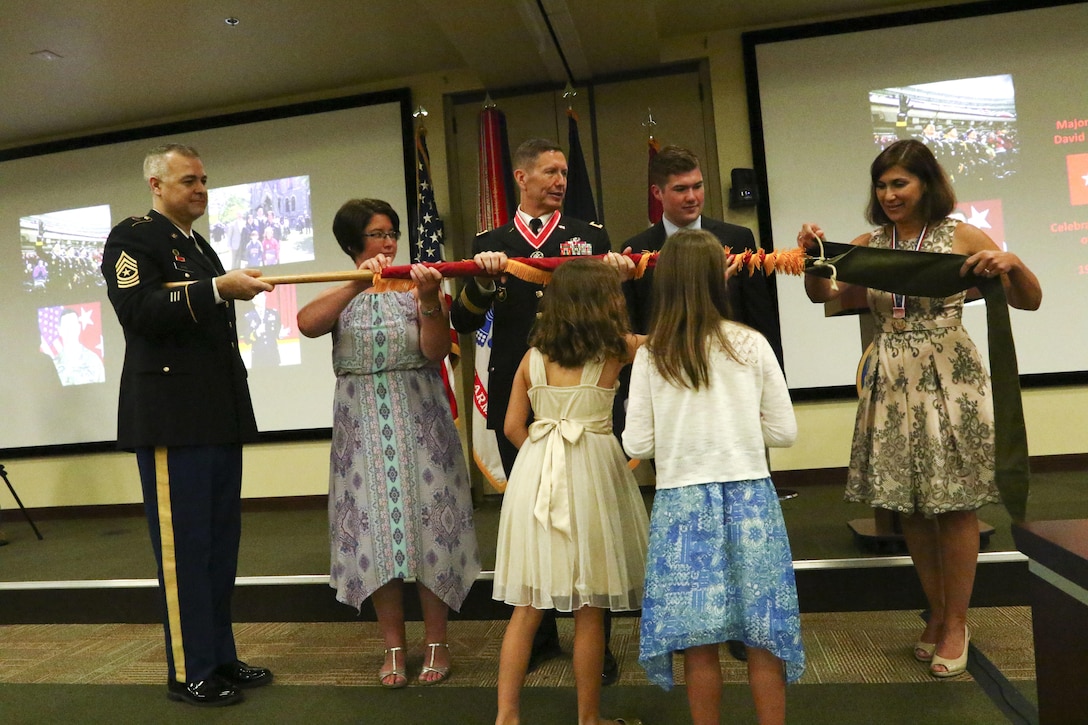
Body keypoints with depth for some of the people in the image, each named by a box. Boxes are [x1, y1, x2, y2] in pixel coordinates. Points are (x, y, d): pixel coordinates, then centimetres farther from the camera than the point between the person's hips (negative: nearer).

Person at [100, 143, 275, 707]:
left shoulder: (200, 248, 23)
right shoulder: (132, 238, -2)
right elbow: (139, 309, -18)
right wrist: (217, 289, -22)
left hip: (217, 418, 8)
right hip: (170, 418, -8)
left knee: (220, 544, 12)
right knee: (183, 547, -2)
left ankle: (220, 658, 23)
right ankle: (189, 673, 11)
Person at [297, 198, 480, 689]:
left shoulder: (416, 285, 3)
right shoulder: (339, 296, 7)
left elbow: (436, 351, -10)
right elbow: (307, 325, -16)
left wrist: (429, 299, -25)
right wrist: (357, 284, -27)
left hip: (419, 420, -1)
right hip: (362, 424, 1)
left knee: (427, 519, 1)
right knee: (376, 526, 3)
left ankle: (436, 642, 16)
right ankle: (393, 646, 18)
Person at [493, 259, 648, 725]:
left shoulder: (533, 357, 5)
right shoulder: (617, 349, -3)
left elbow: (512, 427, 6)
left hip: (536, 474, 4)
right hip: (590, 475, -3)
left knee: (526, 606, 11)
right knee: (589, 611, 8)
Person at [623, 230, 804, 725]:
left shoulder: (650, 355, -5)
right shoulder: (751, 344, -4)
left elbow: (636, 445, -4)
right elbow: (784, 432, 0)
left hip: (682, 503, 0)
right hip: (749, 500, 1)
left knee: (699, 646, 11)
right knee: (763, 639, 12)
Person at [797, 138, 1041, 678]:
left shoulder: (960, 237, -2)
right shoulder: (867, 244, 7)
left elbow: (1030, 301, -1)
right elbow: (821, 293, -1)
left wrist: (1011, 264, -20)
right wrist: (812, 254, -17)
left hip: (949, 380, -3)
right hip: (892, 383, 3)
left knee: (954, 504, 4)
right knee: (908, 505, 10)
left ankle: (956, 623, 22)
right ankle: (936, 613, 30)